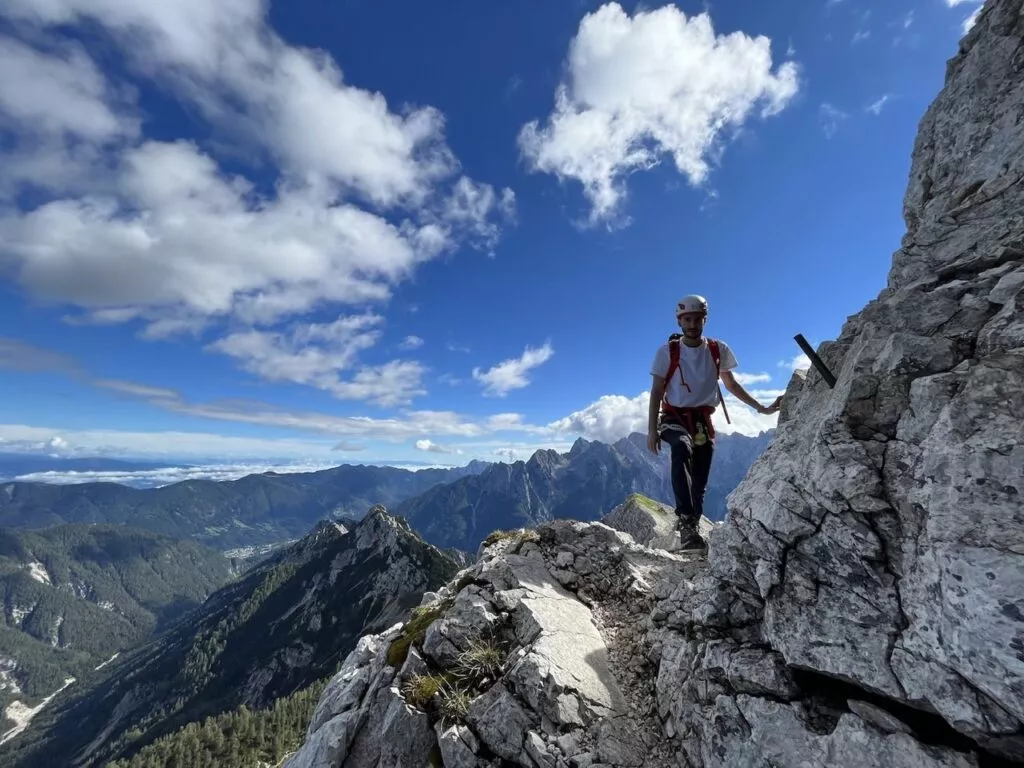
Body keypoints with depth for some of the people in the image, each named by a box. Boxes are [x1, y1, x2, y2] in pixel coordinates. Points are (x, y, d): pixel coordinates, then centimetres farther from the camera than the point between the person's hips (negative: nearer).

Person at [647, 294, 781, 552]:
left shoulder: (718, 349, 4)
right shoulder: (667, 351, -4)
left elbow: (731, 384, 18)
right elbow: (656, 392, -3)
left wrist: (760, 408, 14)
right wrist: (652, 430, -10)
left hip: (703, 420, 4)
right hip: (674, 418, -3)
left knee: (700, 485, 1)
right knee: (682, 448, -37)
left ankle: (691, 530, 19)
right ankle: (686, 523, -40)